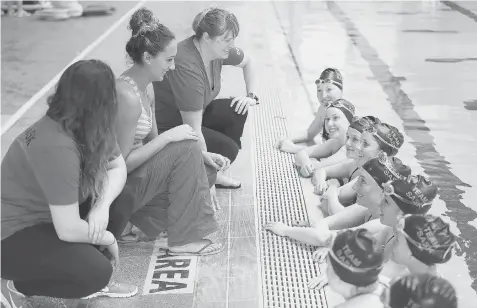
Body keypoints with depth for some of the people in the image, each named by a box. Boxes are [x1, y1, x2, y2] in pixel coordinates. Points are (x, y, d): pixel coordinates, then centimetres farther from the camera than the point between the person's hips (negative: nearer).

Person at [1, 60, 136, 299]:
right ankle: (23, 283, 0)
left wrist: (102, 205, -21)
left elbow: (118, 167, -1)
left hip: (47, 217, 9)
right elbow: (68, 230, -33)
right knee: (96, 271, -24)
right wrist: (108, 238, -14)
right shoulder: (57, 147, -34)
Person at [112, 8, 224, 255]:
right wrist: (168, 136, -23)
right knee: (187, 149, -21)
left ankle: (125, 221, 7)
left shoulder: (141, 87, 4)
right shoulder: (128, 96, -26)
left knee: (206, 171, 8)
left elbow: (152, 142, 8)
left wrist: (201, 156, -2)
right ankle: (185, 239, -9)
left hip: (133, 173, 9)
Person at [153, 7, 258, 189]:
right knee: (228, 150, -20)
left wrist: (252, 96, 2)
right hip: (170, 128, -9)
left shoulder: (218, 49, -9)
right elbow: (193, 131, -33)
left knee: (238, 110, -8)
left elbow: (248, 62, 15)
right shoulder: (187, 66, -34)